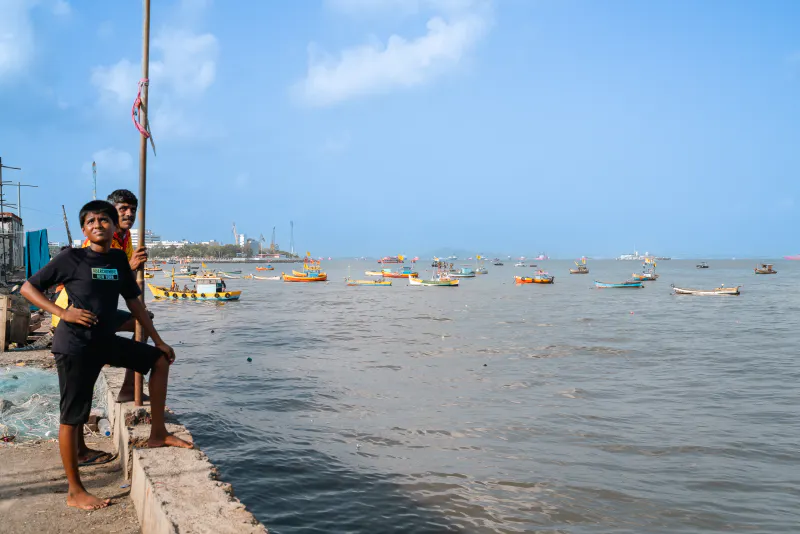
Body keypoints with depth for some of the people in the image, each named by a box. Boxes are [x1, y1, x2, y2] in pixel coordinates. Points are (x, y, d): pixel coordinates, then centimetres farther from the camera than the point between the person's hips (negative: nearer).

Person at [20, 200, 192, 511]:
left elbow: (134, 301, 13)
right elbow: (27, 288, -5)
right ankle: (75, 492, 12)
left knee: (160, 360, 9)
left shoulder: (119, 259, 6)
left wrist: (158, 340, 13)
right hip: (75, 345, -6)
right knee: (72, 417, 1)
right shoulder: (71, 258, -9)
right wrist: (62, 313, -18)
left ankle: (157, 434, 18)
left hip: (107, 340, 7)